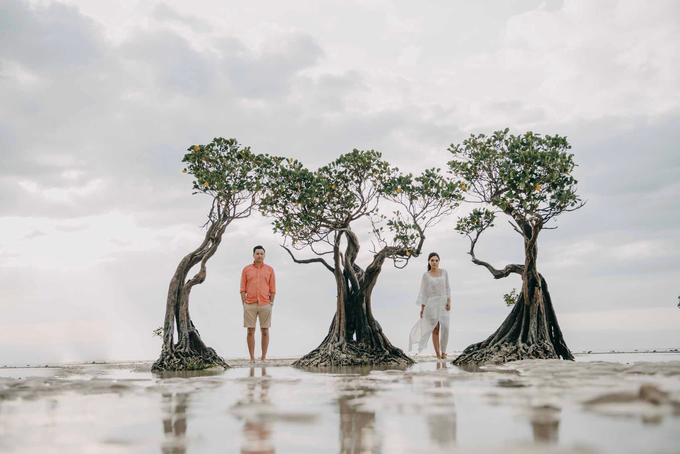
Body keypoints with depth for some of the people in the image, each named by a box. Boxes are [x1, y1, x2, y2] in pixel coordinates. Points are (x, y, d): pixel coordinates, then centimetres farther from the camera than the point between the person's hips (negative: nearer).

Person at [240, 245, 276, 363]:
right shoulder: (246, 269, 5)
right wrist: (244, 305, -4)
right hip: (250, 305, 0)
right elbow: (243, 289, 4)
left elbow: (273, 289, 4)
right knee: (250, 331, 0)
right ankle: (252, 358, 7)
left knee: (265, 331, 1)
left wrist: (271, 304, -4)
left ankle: (264, 357, 9)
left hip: (265, 305, 0)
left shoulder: (269, 269, 5)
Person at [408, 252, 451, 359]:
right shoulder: (425, 275, -2)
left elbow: (447, 288, 6)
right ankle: (438, 354, 9)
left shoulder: (444, 272, 4)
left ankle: (443, 352, 7)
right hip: (432, 303, -2)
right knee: (435, 329, 0)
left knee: (445, 328, -8)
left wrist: (449, 302, -6)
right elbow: (423, 292, -1)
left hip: (443, 303, 2)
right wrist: (422, 308, -4)